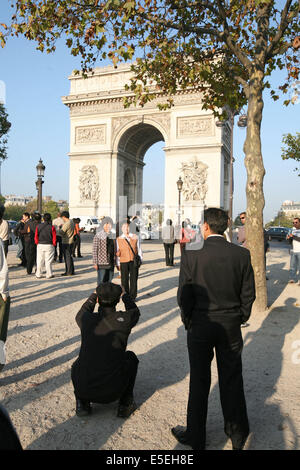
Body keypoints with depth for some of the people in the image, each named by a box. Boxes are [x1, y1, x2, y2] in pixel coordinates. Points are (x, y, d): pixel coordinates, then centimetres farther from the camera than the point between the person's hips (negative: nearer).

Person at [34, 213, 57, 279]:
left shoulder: (38, 226, 0)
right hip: (49, 246, -2)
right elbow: (54, 238, -6)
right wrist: (54, 244, 7)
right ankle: (49, 274, 7)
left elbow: (36, 237, 3)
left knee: (39, 261, 9)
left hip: (40, 245, 3)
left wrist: (37, 244, 14)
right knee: (48, 261, 3)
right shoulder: (51, 227, -9)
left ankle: (38, 274, 15)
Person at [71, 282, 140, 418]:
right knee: (131, 357, 24)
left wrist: (94, 294, 32)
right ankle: (125, 404, 19)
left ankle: (82, 402, 18)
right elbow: (134, 311, 16)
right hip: (113, 392, -2)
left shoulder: (86, 320, -4)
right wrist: (123, 294, 30)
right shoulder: (123, 320, -10)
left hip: (83, 390, 2)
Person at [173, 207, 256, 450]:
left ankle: (196, 437, 29)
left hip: (200, 327, -2)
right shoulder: (242, 254, -7)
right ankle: (238, 436, 34)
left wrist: (188, 321, 6)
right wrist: (239, 318, 13)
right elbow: (249, 294, -1)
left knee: (199, 383, 13)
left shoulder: (191, 256, -15)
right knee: (232, 381, 18)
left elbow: (184, 296, -11)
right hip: (231, 328, 2)